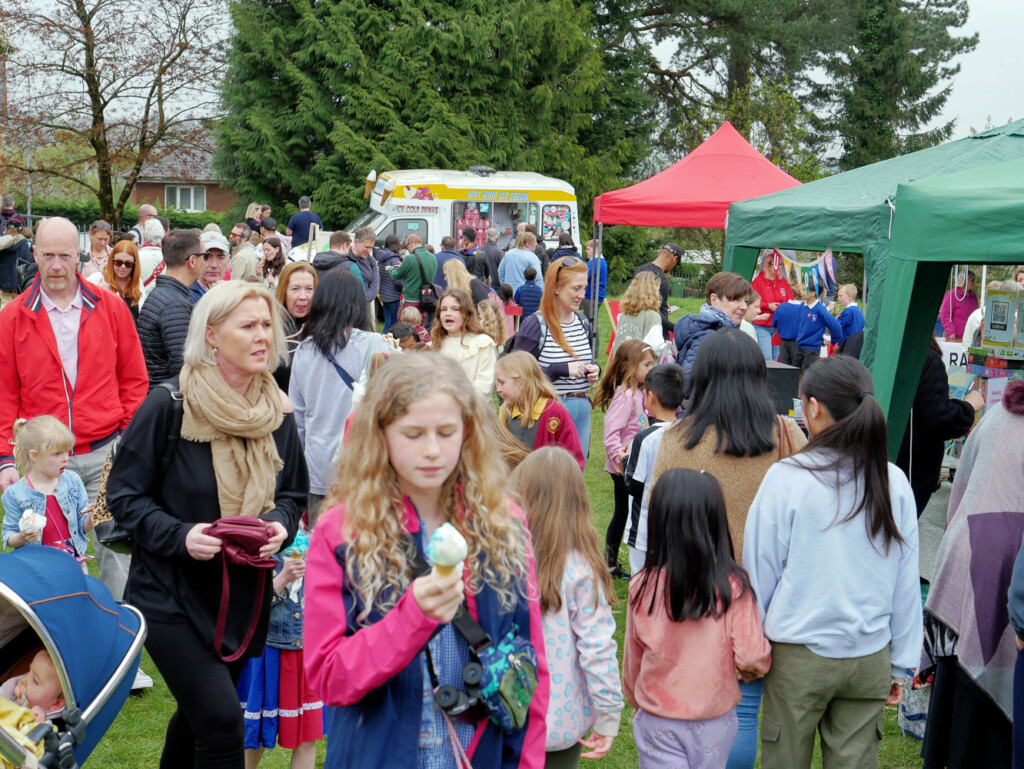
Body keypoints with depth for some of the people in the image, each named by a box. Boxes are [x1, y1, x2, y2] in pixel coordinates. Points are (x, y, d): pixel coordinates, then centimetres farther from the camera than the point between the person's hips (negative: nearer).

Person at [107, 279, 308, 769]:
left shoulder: (278, 414, 2)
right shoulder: (168, 407, -14)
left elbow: (293, 493, 13)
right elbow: (124, 494, -9)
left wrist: (280, 526, -8)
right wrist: (179, 535, -24)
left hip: (245, 596, 6)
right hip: (172, 594, -5)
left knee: (198, 717, 20)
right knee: (222, 724, -15)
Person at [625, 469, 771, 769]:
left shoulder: (643, 586, -14)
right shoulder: (733, 586, -16)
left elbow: (632, 659, -2)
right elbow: (752, 657, -14)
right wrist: (751, 670, 10)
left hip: (658, 721, 0)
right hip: (715, 722, 1)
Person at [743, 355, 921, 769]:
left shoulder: (786, 478, -13)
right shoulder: (894, 483, -3)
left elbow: (760, 573, -4)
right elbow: (907, 583, 4)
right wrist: (901, 664, 15)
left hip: (799, 655, -3)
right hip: (870, 659, 3)